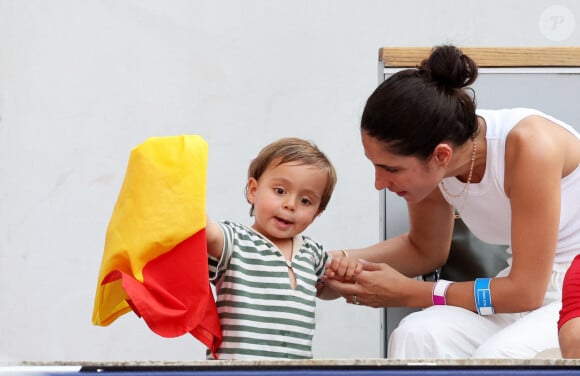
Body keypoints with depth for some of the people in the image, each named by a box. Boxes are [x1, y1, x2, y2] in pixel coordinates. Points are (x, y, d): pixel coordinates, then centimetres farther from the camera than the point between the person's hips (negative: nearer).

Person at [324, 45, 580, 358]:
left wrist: (409, 294, -17)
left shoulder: (528, 145, -27)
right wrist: (353, 261, -6)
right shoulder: (427, 164, -9)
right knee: (416, 336, -22)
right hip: (527, 283, 6)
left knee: (498, 357, -33)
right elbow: (425, 249, 13)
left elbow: (526, 291, -23)